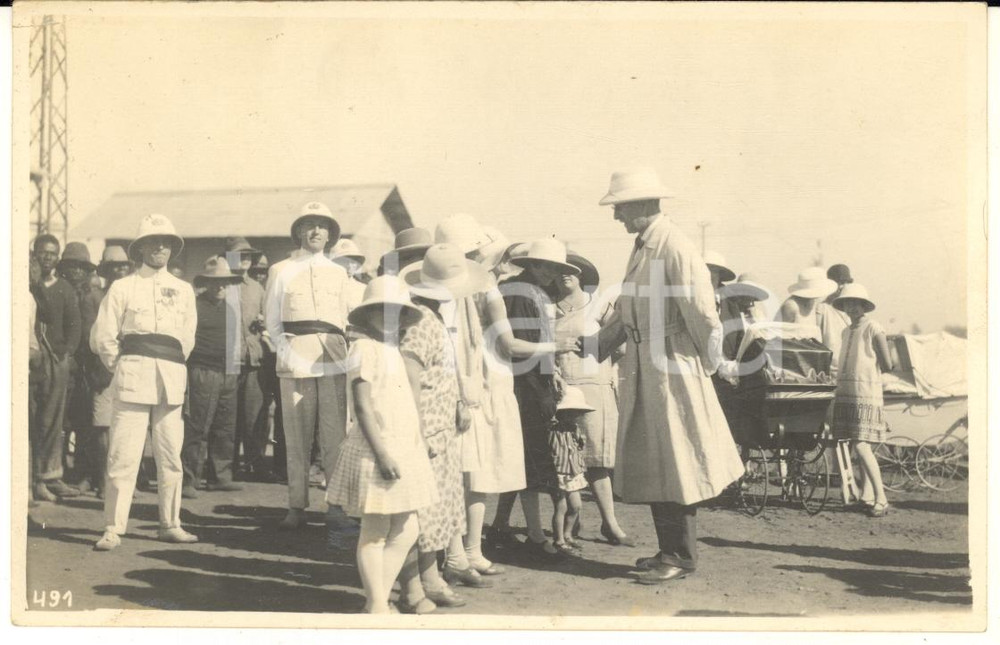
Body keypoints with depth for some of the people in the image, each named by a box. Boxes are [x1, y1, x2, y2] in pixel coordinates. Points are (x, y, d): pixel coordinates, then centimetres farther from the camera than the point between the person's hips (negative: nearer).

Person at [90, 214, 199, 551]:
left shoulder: (183, 290, 15)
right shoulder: (123, 287, 5)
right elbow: (102, 337, 3)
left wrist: (172, 368, 13)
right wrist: (123, 367, 6)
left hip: (172, 380, 3)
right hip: (133, 380, -3)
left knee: (171, 455, 6)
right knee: (123, 455, -7)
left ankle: (170, 524, 14)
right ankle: (113, 529, -3)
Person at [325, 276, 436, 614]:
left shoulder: (396, 351, 16)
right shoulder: (364, 348, -10)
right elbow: (362, 405, -17)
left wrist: (418, 443, 18)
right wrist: (382, 452, -21)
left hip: (403, 451, 9)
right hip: (375, 453, -9)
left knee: (406, 531, 10)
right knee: (375, 533, 1)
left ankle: (379, 598, 21)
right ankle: (377, 606, 11)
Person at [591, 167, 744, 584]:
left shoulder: (676, 248, -16)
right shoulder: (641, 248, 13)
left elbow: (702, 312, -17)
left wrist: (715, 365, -9)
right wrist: (593, 347, 13)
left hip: (673, 367, -9)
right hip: (642, 368, 9)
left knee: (675, 463, -1)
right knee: (650, 463, 14)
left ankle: (682, 557, 11)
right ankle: (669, 550, 25)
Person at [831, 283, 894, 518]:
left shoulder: (874, 329, -6)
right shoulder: (847, 332, 17)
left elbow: (887, 366, -7)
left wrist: (868, 371, 5)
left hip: (865, 395, -7)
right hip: (845, 394, 7)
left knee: (861, 446, -13)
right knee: (862, 448, 10)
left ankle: (881, 499, -8)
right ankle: (867, 496, 15)